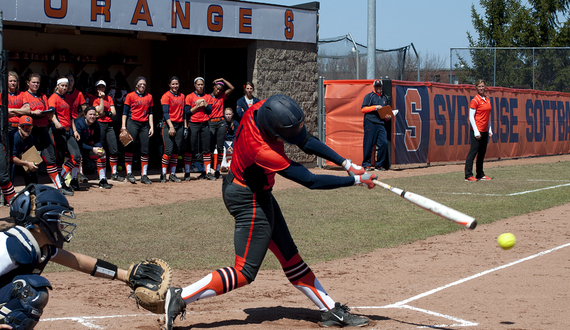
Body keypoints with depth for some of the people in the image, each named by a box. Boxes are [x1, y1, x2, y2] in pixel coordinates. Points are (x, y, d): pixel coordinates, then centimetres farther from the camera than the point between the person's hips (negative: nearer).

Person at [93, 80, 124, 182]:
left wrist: (106, 113, -9)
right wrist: (101, 98, -10)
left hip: (109, 125, 5)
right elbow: (100, 111, -13)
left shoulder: (109, 98, 16)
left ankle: (114, 174, 7)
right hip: (100, 124, -5)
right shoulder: (95, 99, 2)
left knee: (114, 150, 0)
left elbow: (114, 113, 9)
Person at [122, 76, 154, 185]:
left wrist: (152, 127, 7)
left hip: (145, 125, 3)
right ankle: (129, 173, 0)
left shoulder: (149, 97, 14)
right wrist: (123, 126, -6)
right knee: (130, 148, -6)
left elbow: (150, 113, 15)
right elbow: (125, 112, 2)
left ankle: (144, 175, 4)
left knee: (145, 150, 0)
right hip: (133, 123, -3)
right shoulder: (130, 96, 3)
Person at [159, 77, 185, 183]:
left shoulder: (182, 96, 15)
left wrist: (185, 126, 11)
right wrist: (171, 126, -18)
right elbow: (165, 113, -10)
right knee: (169, 150, -13)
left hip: (179, 125, 6)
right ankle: (163, 174, -8)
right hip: (169, 125, -6)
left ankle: (173, 174, 7)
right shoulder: (166, 96, -3)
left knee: (176, 151, 4)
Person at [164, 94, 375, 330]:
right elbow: (310, 181, -30)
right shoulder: (262, 151, -37)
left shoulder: (262, 109, -16)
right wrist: (356, 180, -24)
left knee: (289, 257, 15)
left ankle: (330, 310, 22)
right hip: (250, 201, -9)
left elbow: (306, 142, -4)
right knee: (244, 273, -3)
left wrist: (346, 163, -9)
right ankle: (181, 297, -1)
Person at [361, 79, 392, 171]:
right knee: (368, 144, -7)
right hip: (370, 123, -5)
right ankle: (366, 164, 0)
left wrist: (388, 117, 7)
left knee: (384, 143, -6)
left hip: (381, 124, 5)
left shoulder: (384, 98, 24)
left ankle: (380, 165, 1)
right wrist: (375, 107, -13)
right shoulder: (369, 96, 6)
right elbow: (363, 109, -4)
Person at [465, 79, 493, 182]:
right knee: (473, 151, -8)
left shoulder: (487, 100, 14)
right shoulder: (475, 100, -9)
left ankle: (480, 174, 17)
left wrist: (490, 130, 16)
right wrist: (476, 132, -17)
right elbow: (471, 117, -12)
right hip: (477, 130, -8)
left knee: (482, 152, 10)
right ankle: (468, 175, -8)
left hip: (485, 131, 8)